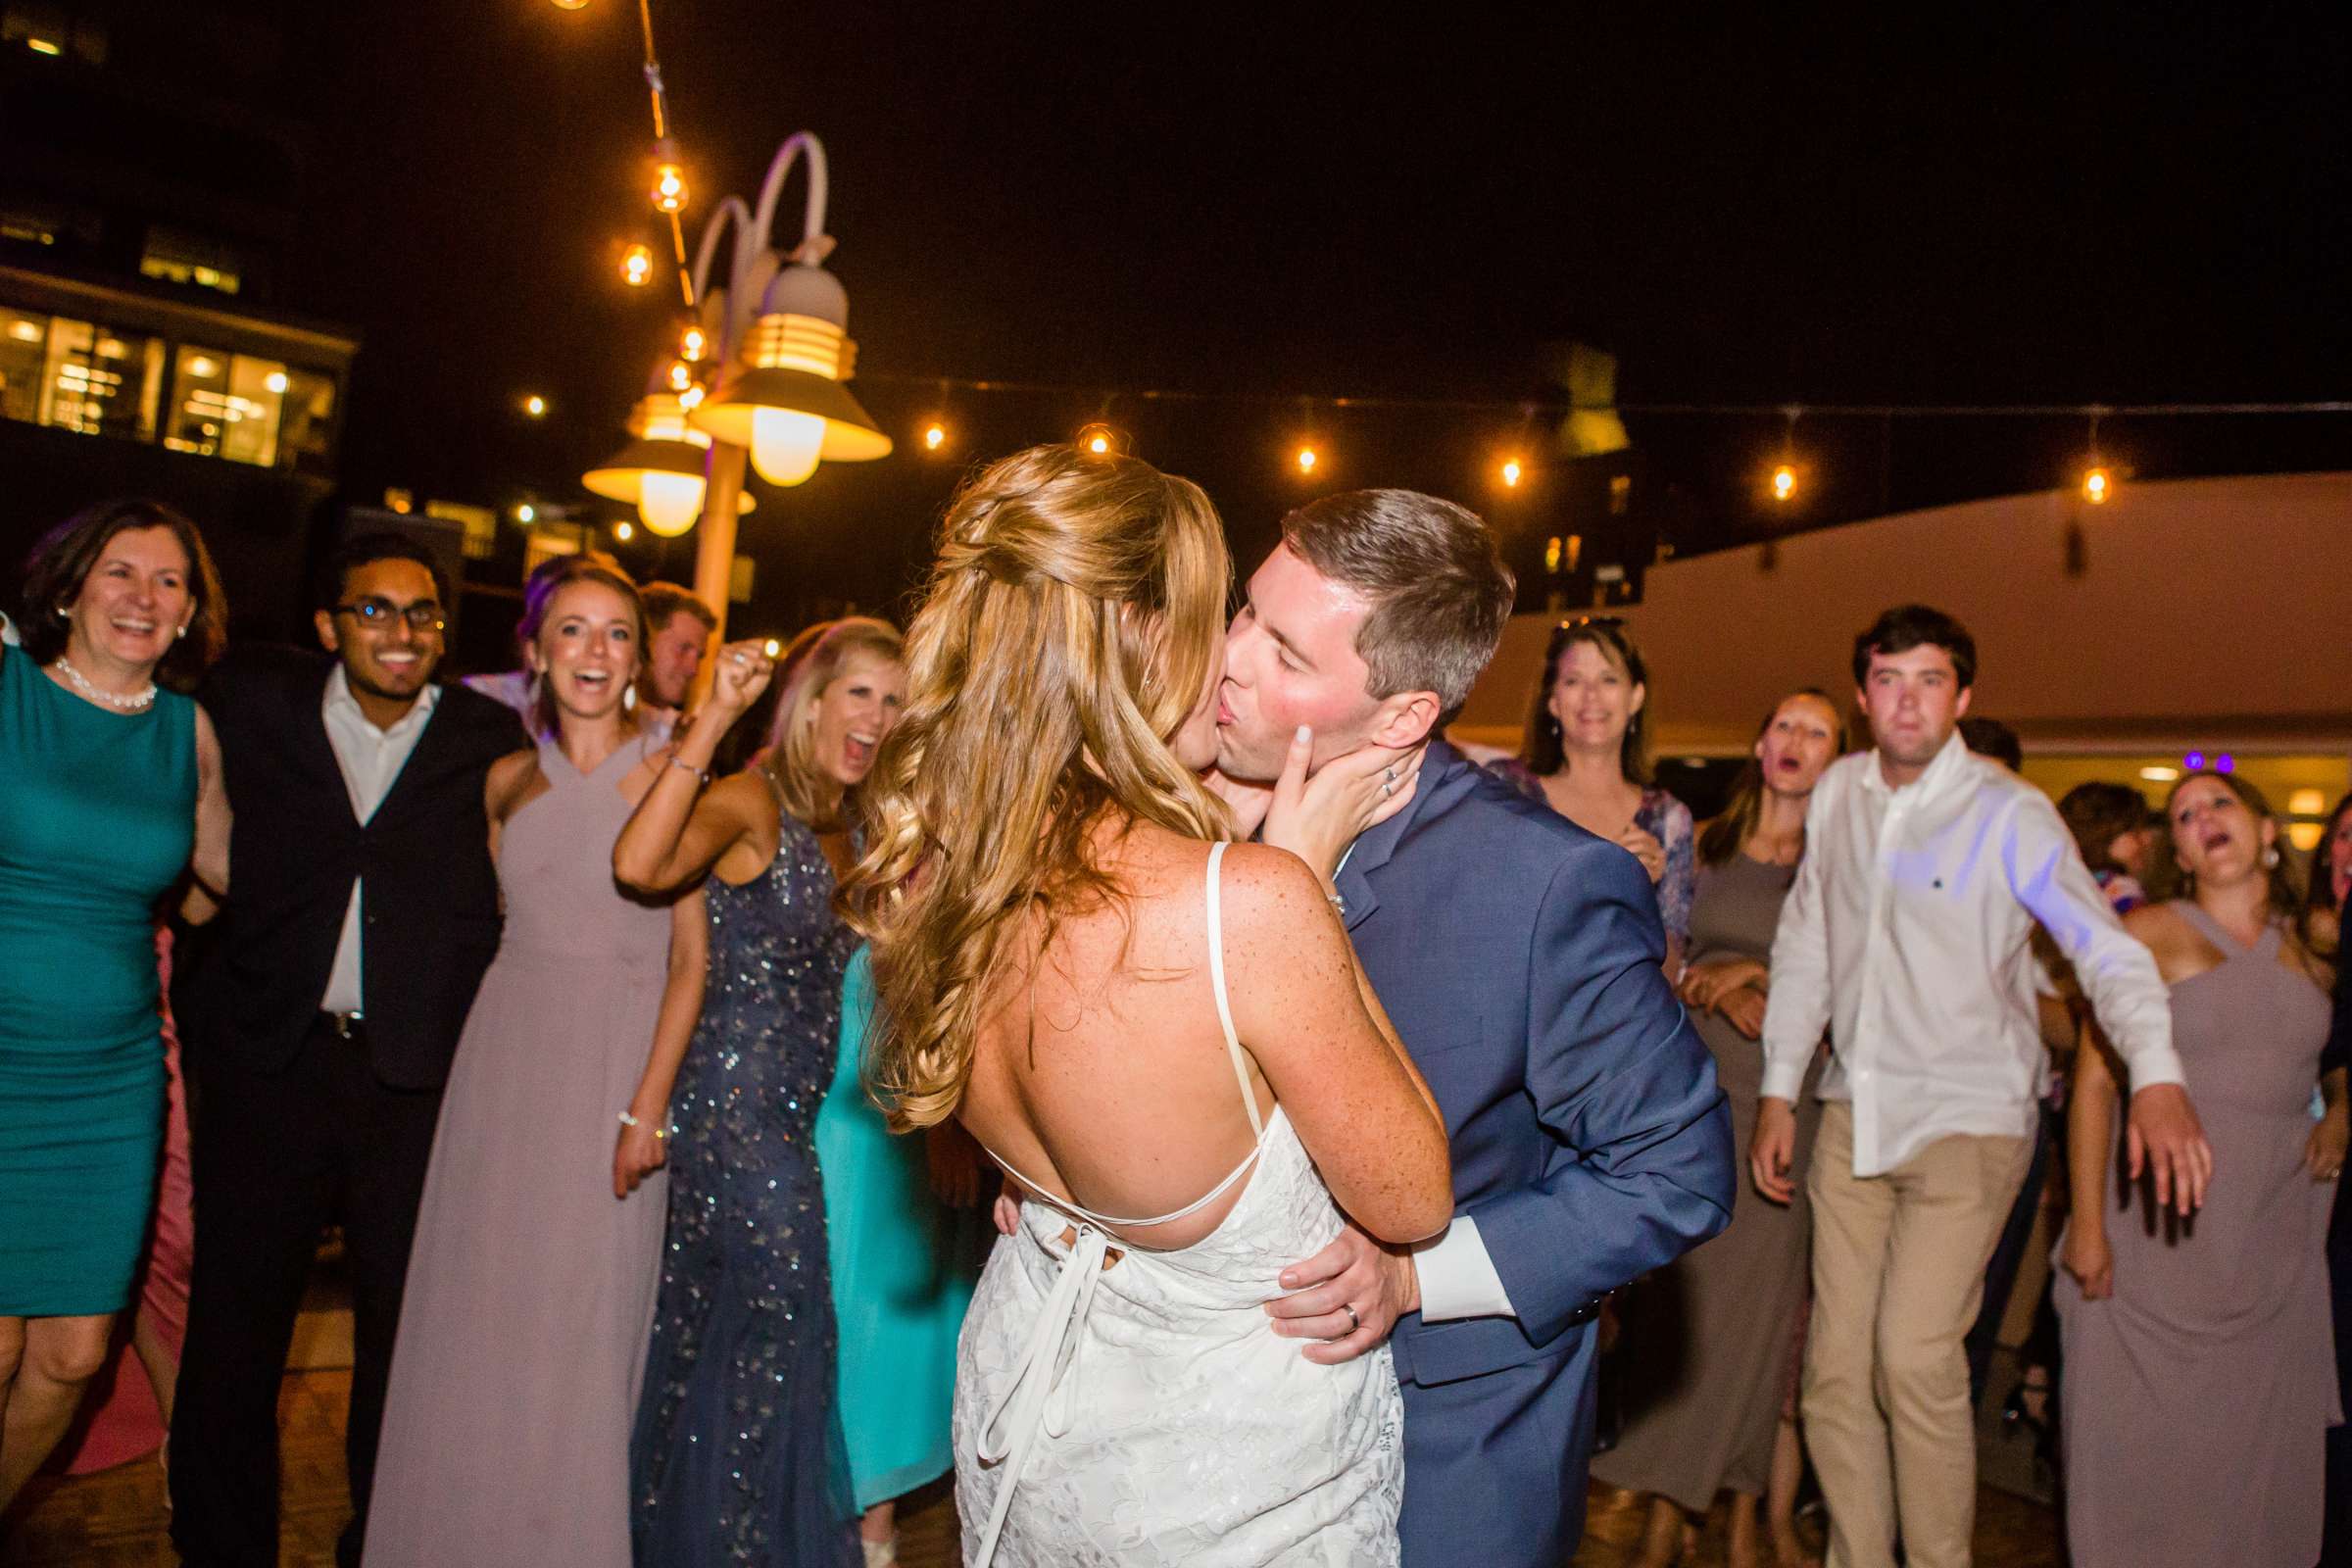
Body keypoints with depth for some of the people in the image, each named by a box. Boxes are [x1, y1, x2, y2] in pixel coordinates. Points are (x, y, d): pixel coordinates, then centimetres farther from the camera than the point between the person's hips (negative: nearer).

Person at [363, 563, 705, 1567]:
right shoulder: (508, 782, 8)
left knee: (582, 1322, 3)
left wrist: (649, 1105, -12)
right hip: (504, 1058, 4)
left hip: (615, 1065, -4)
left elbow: (690, 958, -7)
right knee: (479, 1315, 10)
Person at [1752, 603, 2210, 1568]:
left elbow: (2105, 947, -17)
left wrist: (2157, 1076, -35)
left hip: (1968, 1123, -4)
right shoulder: (1837, 794, 5)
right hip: (1855, 1114, 4)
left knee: (1915, 1354, -14)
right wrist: (1777, 1092, 10)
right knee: (1834, 1363, 5)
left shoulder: (2010, 813, -9)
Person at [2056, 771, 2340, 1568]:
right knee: (2142, 1438, -1)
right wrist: (2088, 1220, -14)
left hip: (2275, 1240, 4)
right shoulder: (2149, 932, -3)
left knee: (2262, 1447, 8)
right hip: (2161, 1233, -4)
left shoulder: (2313, 960, 10)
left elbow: (2335, 1064, 29)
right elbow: (2095, 1076, -8)